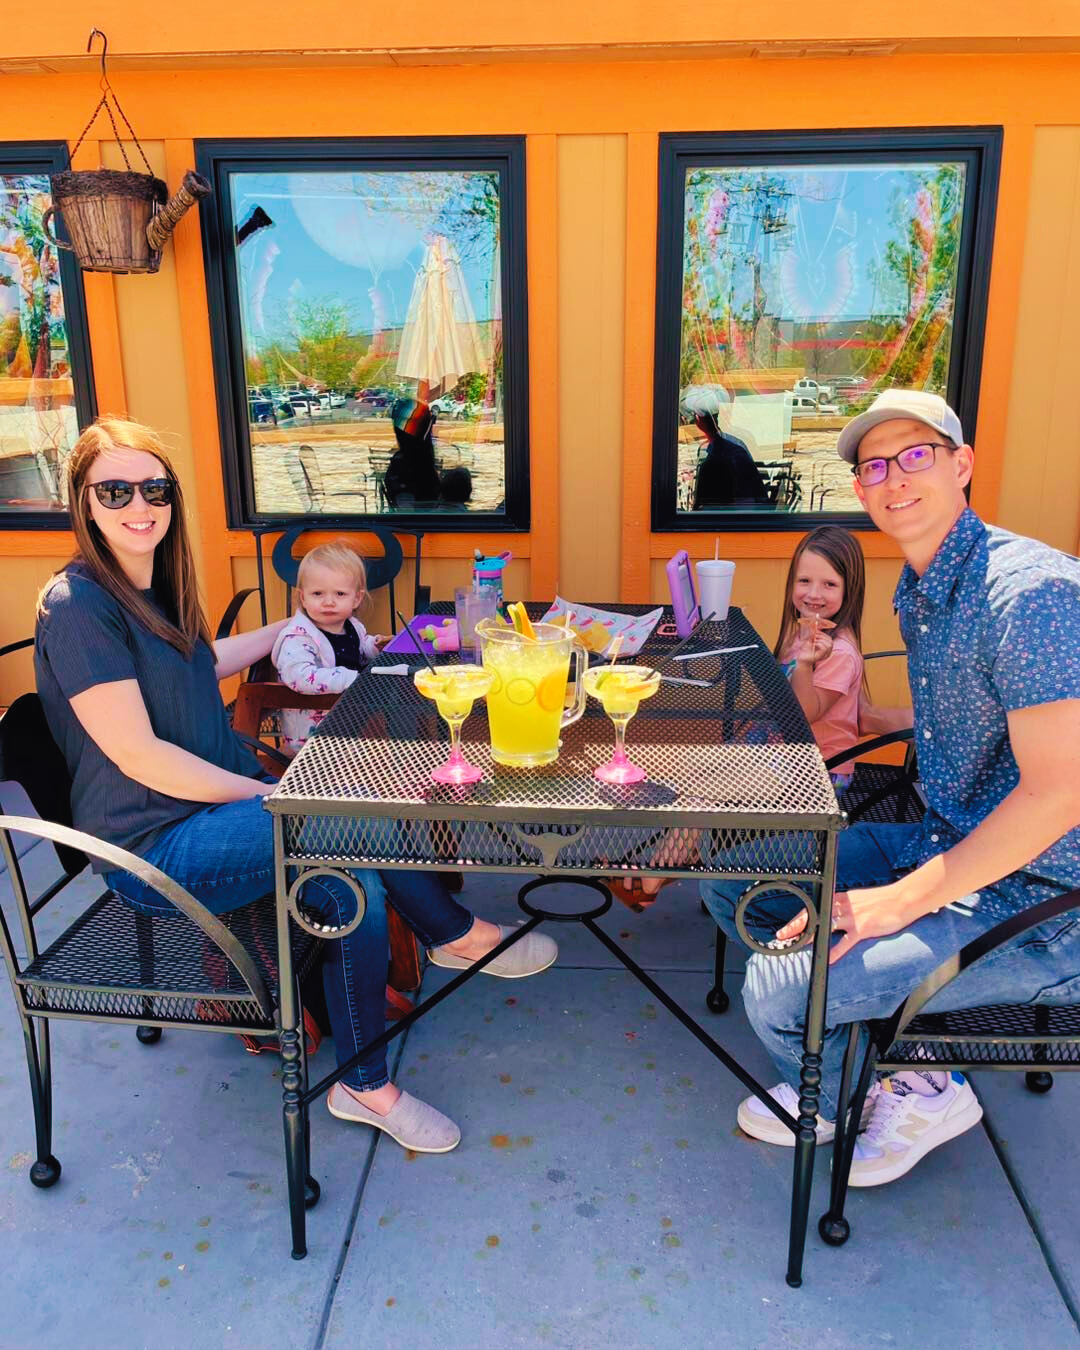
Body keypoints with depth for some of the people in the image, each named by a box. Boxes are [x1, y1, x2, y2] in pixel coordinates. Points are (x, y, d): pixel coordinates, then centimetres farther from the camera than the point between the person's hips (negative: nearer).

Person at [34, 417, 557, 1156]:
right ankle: (460, 935, -1)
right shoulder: (77, 605, -18)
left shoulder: (154, 585, 9)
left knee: (355, 885, -13)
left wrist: (288, 628, 32)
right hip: (154, 848, -8)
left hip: (214, 804, 8)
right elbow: (137, 754, -21)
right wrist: (272, 794, -18)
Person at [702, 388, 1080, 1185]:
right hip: (947, 848, 9)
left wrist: (901, 901, -24)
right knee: (732, 881, 6)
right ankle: (891, 1061, 8)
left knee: (780, 991, -22)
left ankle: (914, 1098, 10)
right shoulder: (918, 591, 8)